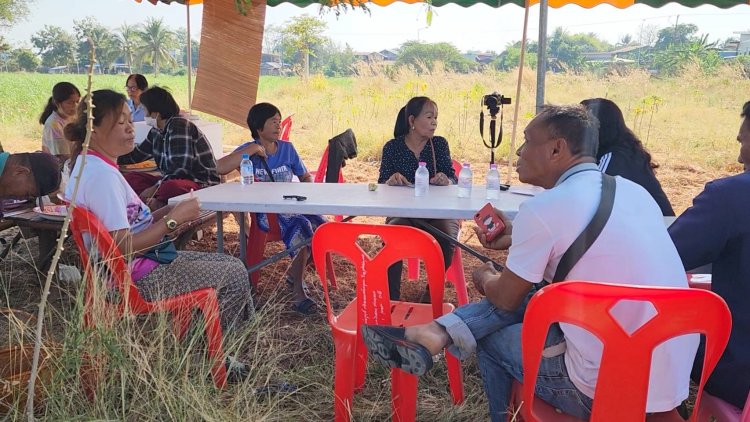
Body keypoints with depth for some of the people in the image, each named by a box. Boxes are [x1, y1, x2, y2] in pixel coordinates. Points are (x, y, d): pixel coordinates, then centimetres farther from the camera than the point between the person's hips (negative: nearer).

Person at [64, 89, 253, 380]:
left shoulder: (89, 166, 10)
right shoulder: (102, 175, -23)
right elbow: (123, 247, -27)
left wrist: (170, 211, 1)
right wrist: (174, 219, -19)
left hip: (146, 261, 11)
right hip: (138, 277, -11)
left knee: (229, 264, 16)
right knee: (234, 275, -6)